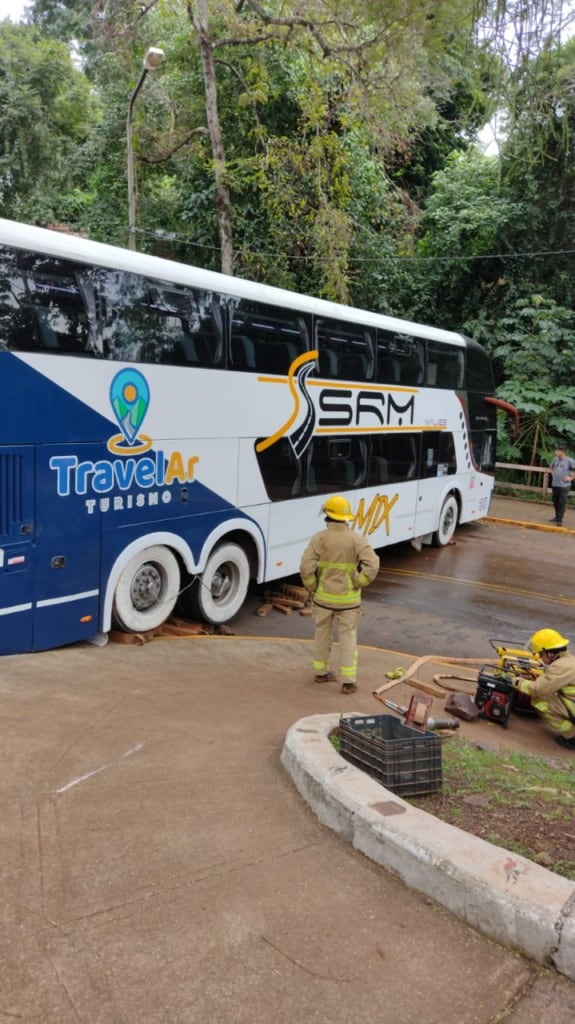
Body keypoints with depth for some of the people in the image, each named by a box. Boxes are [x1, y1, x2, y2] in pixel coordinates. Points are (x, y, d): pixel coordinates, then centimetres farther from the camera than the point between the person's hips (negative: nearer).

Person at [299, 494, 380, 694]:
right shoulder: (357, 540, -9)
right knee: (348, 638, 8)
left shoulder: (319, 538, -9)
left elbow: (306, 568, -15)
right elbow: (372, 566, -18)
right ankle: (348, 681, 7)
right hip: (348, 600, -1)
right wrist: (357, 585, -6)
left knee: (322, 635, 18)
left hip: (323, 597, 1)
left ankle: (320, 672, 32)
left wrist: (312, 589, 0)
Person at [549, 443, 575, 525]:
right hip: (554, 484, 6)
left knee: (562, 503, -5)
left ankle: (560, 520, -3)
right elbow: (551, 467, 26)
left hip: (564, 485, -6)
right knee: (555, 502, 15)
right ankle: (557, 517, 29)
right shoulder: (555, 459, 5)